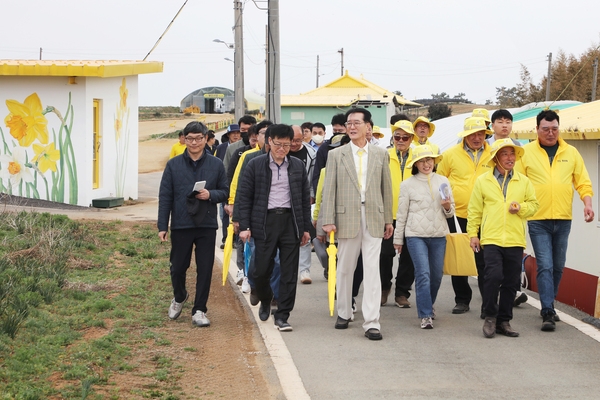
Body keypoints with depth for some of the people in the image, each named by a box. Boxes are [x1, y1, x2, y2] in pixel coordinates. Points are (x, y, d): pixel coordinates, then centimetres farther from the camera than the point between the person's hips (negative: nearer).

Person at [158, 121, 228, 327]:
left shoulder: (216, 165, 3)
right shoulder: (173, 165, 1)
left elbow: (225, 192, 8)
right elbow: (165, 197, 1)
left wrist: (211, 194, -14)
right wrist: (162, 226, -4)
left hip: (207, 225, 0)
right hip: (181, 225, 0)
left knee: (205, 269, 1)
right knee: (178, 267, 9)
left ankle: (199, 310, 11)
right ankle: (179, 298, 38)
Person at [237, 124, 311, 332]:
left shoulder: (297, 166, 9)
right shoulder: (255, 165, 2)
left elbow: (305, 198, 12)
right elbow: (244, 196, 1)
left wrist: (305, 228, 8)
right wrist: (244, 226, -6)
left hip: (290, 222, 2)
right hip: (264, 222, -2)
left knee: (289, 273, 0)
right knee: (261, 270, -1)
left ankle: (282, 316, 7)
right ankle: (265, 301, 29)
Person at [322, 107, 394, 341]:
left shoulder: (380, 154, 8)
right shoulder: (336, 155, 4)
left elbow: (386, 188, 10)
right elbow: (329, 189, 0)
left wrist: (388, 220, 8)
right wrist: (328, 220, -7)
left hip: (373, 219, 0)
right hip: (347, 218, 0)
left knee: (372, 270, -5)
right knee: (345, 269, 10)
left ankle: (372, 322, -6)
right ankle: (344, 313, 27)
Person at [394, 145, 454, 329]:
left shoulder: (443, 181, 9)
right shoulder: (407, 184, 3)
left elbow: (451, 212, 14)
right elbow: (401, 214, 8)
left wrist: (448, 207, -9)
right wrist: (398, 238, 8)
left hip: (438, 235, 3)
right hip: (416, 235, -3)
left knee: (437, 274, 8)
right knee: (423, 273, -11)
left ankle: (428, 305, 32)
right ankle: (425, 315, -7)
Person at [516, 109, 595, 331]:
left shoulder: (571, 153, 7)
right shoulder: (526, 152, 0)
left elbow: (583, 182, 8)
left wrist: (587, 203, -7)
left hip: (563, 219, 3)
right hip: (538, 220, -3)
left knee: (557, 266, 12)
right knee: (545, 266, -9)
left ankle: (549, 305, 27)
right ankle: (548, 313, -10)